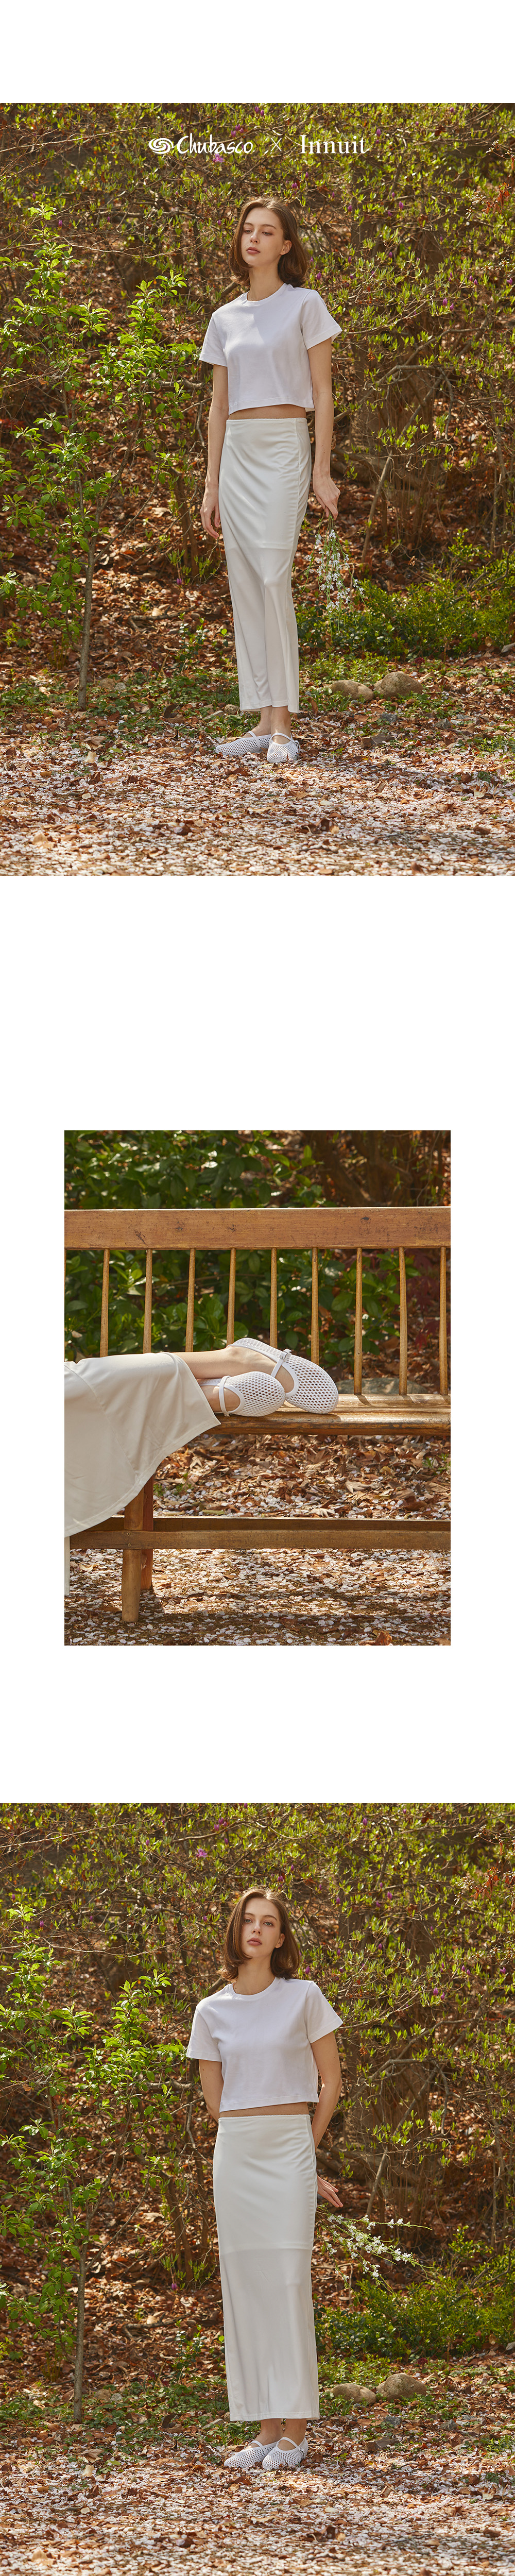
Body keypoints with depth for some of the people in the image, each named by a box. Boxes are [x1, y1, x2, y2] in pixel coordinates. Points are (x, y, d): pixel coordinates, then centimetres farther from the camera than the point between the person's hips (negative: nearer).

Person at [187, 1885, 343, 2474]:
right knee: (244, 2286, 1)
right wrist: (251, 2144, 6)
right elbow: (217, 2099, 11)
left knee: (287, 2281, -7)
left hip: (290, 2148, -3)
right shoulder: (212, 2012, 7)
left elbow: (330, 2081, 6)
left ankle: (295, 2431, -5)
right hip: (235, 2155, 3)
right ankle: (266, 2430, 4)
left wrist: (304, 2153, 7)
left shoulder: (304, 1997, 1)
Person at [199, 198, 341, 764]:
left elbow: (322, 393, -2)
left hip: (284, 447, -5)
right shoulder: (225, 320, 13)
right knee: (245, 586, 2)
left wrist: (322, 471, -9)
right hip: (236, 452, 5)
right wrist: (211, 485, 12)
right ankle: (264, 722, 4)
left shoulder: (305, 305, 0)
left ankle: (283, 725, -14)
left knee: (273, 578, -14)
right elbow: (219, 405, 16)